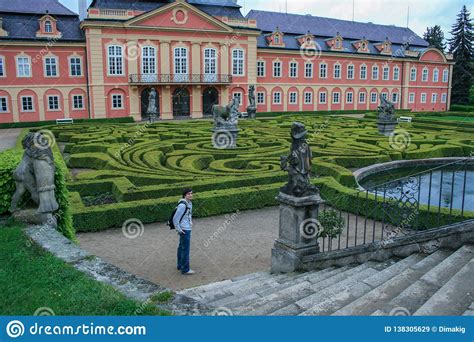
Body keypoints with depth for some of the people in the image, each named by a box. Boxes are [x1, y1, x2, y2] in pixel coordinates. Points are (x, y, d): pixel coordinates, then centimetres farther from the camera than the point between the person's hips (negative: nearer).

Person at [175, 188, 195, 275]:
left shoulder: (189, 203, 7)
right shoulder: (182, 205, -22)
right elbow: (175, 218, -20)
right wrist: (179, 229, -15)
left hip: (187, 228, 10)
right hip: (184, 230, -10)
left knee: (181, 247, 18)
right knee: (186, 249, -2)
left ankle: (180, 266, 30)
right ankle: (185, 269, 7)